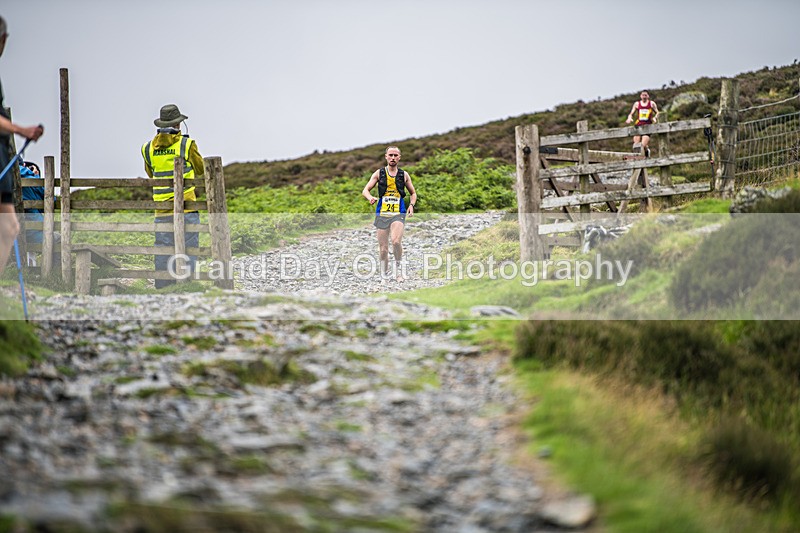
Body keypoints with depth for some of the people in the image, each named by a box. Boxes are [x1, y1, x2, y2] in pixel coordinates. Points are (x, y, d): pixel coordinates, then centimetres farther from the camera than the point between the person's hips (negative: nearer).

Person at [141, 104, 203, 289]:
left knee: (163, 248, 8)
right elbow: (200, 169, 7)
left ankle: (162, 289, 8)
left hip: (161, 208, 4)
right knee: (188, 247, -1)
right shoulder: (186, 144, -6)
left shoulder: (149, 148, 5)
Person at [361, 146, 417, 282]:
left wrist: (411, 205, 1)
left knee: (396, 241, -24)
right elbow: (365, 190, 4)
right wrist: (370, 198, -19)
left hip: (398, 214, -1)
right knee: (383, 248, 1)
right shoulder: (379, 173, 7)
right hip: (382, 213, 1)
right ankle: (384, 275, 16)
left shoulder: (404, 175, 10)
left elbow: (413, 193, 21)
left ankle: (398, 269, -5)